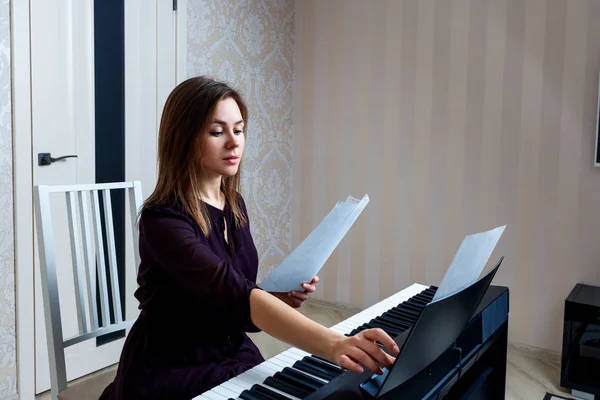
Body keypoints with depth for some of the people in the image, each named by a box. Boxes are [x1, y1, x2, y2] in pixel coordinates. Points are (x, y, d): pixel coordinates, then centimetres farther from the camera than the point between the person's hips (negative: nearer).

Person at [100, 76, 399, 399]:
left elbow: (235, 303, 8)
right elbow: (234, 296, -36)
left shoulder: (234, 206, 1)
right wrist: (331, 344, -46)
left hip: (234, 355, 6)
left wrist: (280, 298, -11)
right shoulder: (163, 220, -21)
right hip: (171, 374, -6)